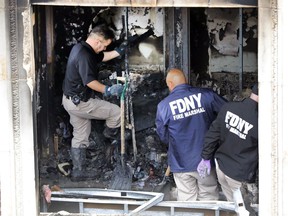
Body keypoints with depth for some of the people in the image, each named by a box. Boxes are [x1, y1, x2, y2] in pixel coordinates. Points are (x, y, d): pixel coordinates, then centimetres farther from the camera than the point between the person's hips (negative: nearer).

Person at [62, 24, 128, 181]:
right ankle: (110, 136, 26)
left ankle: (78, 172, 22)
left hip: (71, 99, 11)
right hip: (80, 102, -11)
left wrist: (119, 51, 19)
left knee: (80, 136, 17)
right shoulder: (84, 55, -24)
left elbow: (102, 57, 25)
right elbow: (90, 81, -27)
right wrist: (108, 90, -22)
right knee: (116, 112, 0)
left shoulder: (80, 47, 10)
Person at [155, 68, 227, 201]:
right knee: (209, 199, 12)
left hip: (180, 164, 0)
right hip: (205, 160, 0)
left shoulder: (163, 105, -6)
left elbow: (163, 136, 4)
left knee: (186, 200, 11)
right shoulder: (206, 95, -7)